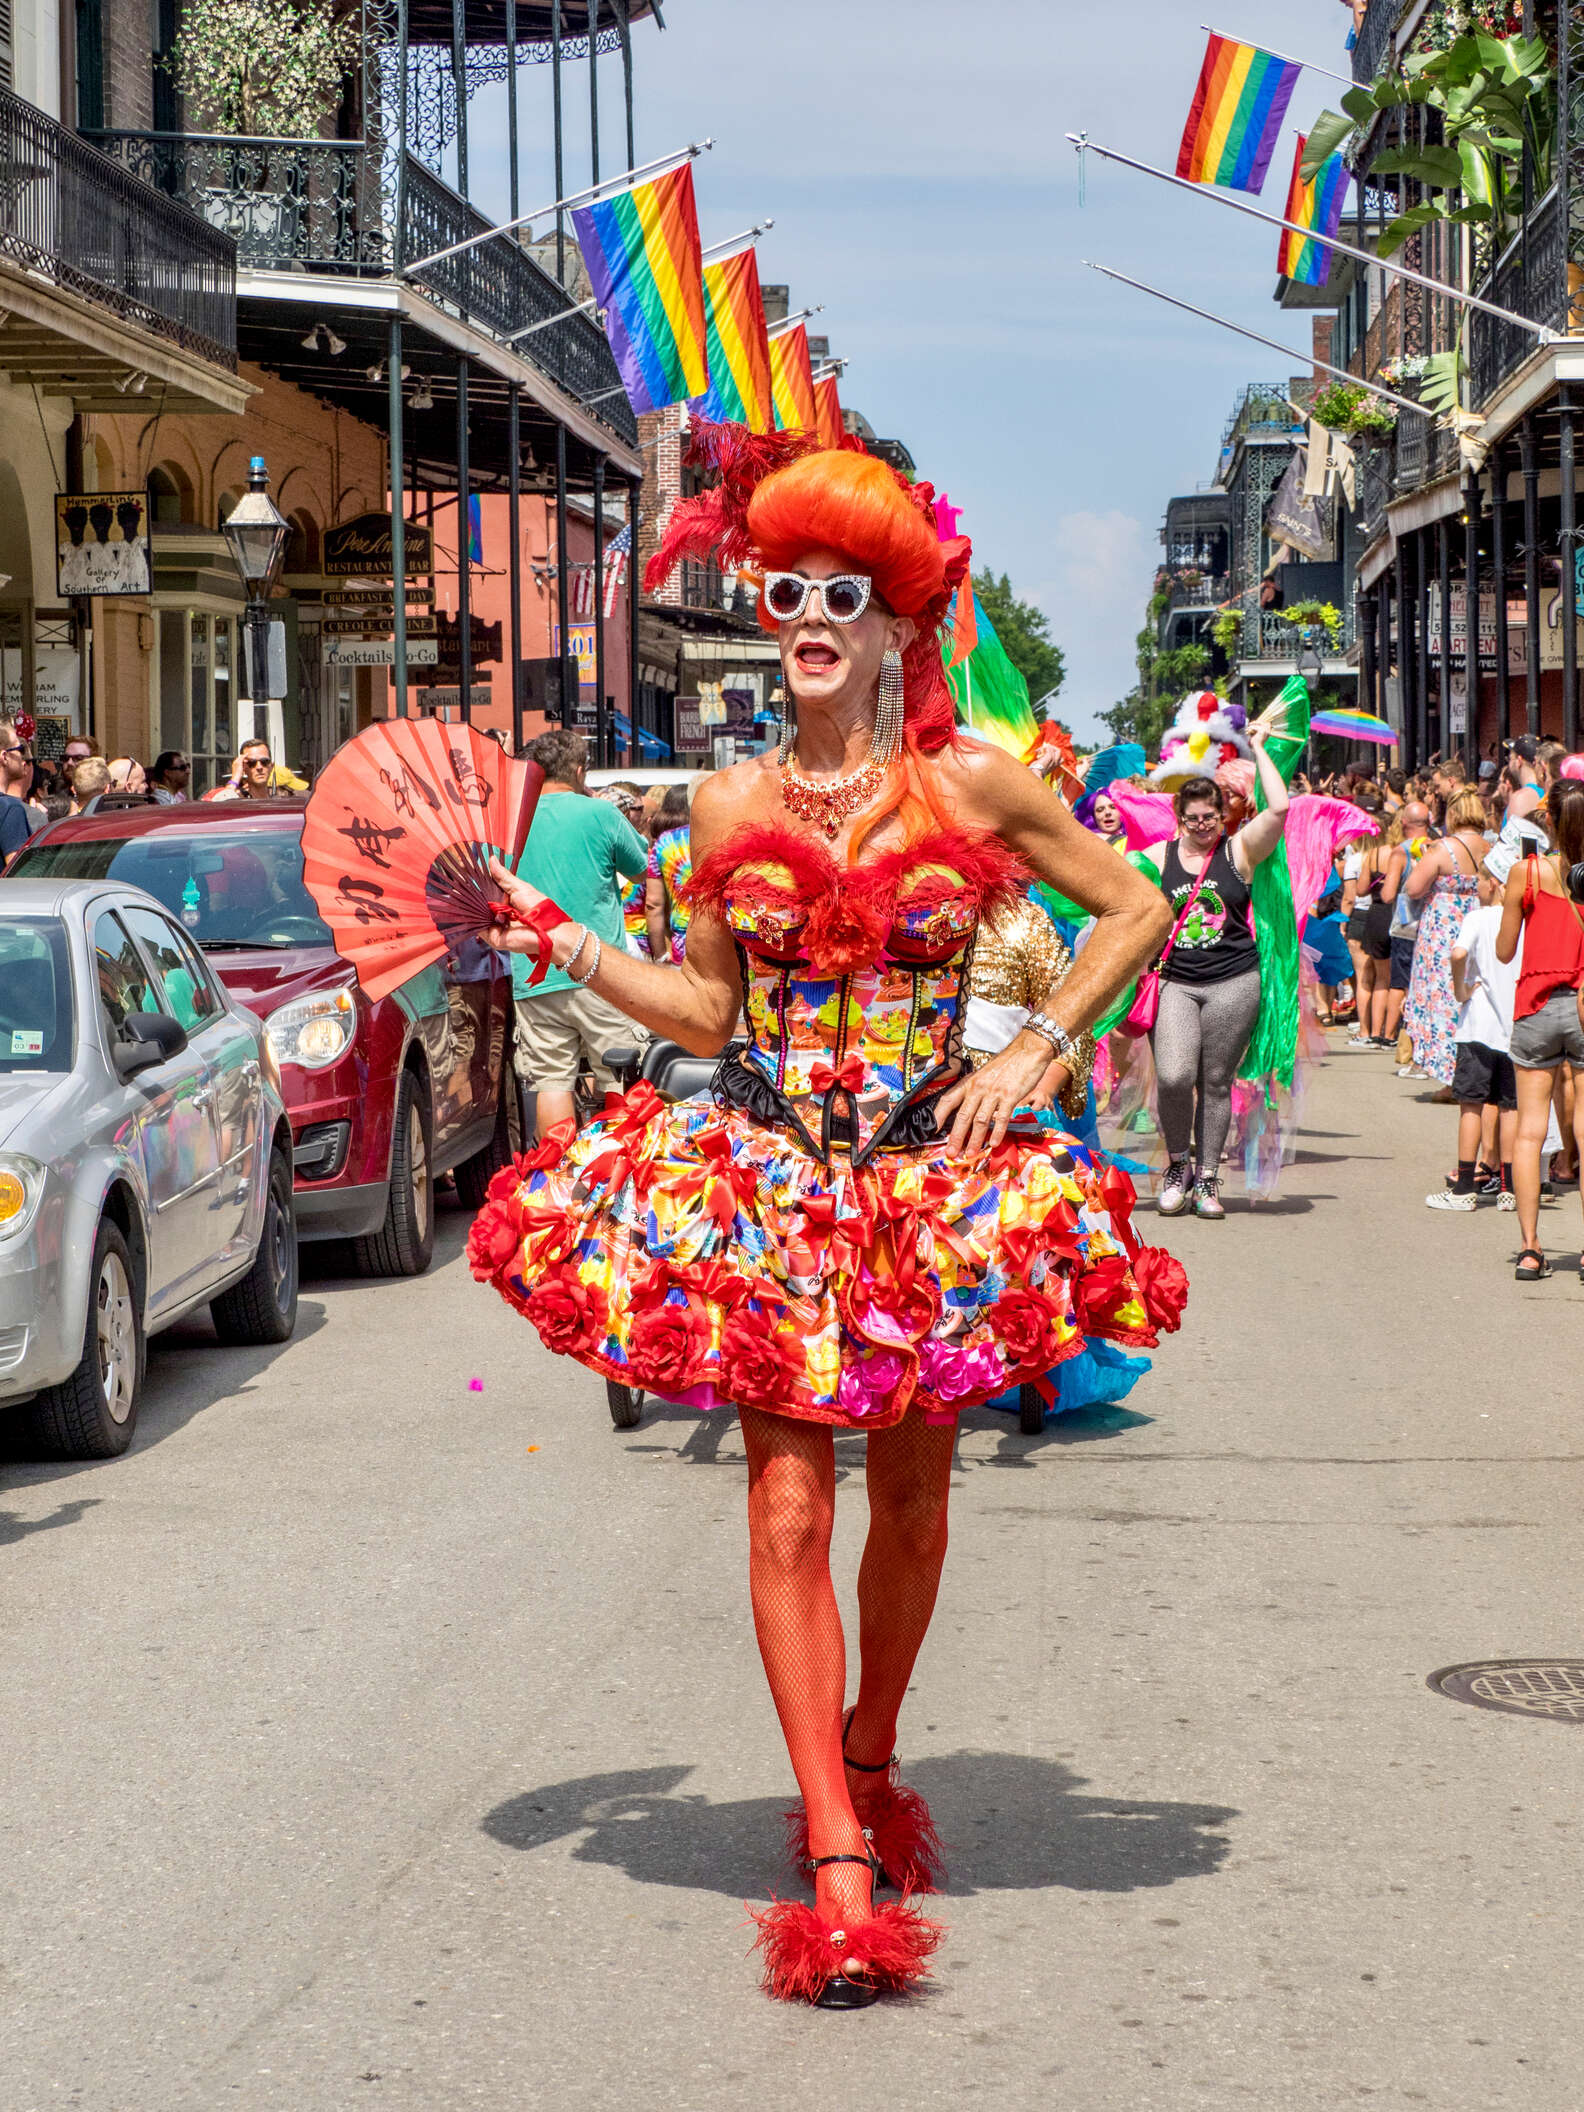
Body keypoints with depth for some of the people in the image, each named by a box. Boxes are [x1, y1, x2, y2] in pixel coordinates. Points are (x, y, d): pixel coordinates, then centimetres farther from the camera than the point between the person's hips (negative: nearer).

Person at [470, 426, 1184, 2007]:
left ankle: (867, 1763, 32)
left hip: (931, 1171, 0)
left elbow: (1138, 911, 5)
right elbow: (705, 1009, 11)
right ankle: (842, 1862, -10)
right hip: (764, 1175, 1)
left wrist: (1034, 1051, -2)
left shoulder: (968, 785, -3)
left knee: (910, 1492, 8)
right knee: (788, 1499, -9)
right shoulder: (732, 806, 3)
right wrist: (556, 939, 5)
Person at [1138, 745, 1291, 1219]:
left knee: (1216, 1081, 3)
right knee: (1173, 1075, -15)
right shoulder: (1160, 857, 7)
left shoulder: (1238, 850, 2)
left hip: (1233, 983, 0)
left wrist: (1258, 750, -4)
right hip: (1176, 981, 0)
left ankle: (1207, 1177, 15)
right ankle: (1178, 1163, 7)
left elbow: (1278, 808, -10)